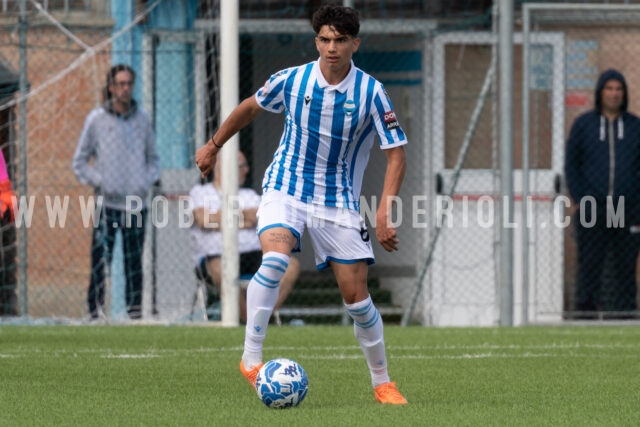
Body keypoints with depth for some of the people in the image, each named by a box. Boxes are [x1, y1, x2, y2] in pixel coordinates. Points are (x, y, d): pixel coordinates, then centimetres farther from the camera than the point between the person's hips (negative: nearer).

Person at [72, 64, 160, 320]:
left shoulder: (142, 119, 10)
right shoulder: (96, 119, 2)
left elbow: (153, 158, 21)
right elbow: (79, 161, 7)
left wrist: (148, 181, 3)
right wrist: (99, 182, -6)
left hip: (137, 202, 3)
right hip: (107, 201, -3)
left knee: (135, 260, 4)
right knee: (101, 259, -10)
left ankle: (135, 309, 8)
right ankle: (96, 310, -8)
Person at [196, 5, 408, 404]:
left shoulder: (371, 93, -12)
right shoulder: (292, 80, -8)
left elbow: (397, 154, -9)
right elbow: (250, 107, 13)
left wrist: (385, 213, -21)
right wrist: (214, 146, 23)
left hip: (339, 200, 0)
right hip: (286, 188, 0)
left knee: (357, 296, 0)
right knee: (275, 258, -30)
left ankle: (383, 383, 17)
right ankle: (251, 358, -23)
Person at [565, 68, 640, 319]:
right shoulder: (583, 125, 6)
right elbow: (571, 165, 6)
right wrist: (581, 199, -4)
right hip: (592, 214, -1)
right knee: (589, 268, -5)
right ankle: (585, 314, -4)